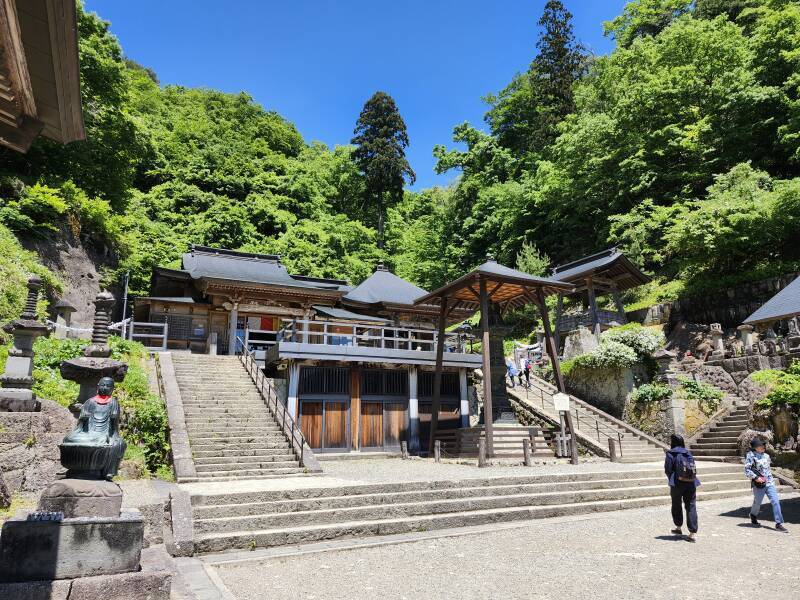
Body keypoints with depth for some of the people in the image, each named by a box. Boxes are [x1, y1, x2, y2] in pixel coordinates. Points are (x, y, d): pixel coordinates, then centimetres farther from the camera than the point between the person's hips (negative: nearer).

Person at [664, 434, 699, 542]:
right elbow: (694, 468, 8)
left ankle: (679, 527, 27)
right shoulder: (688, 453, 10)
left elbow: (668, 470, -7)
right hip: (691, 483, 4)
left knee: (676, 505, 16)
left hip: (678, 483, -3)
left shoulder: (671, 454, -4)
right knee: (691, 506, 3)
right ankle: (692, 533, -1)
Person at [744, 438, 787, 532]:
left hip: (770, 483, 5)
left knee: (775, 501, -7)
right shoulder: (750, 456, -9)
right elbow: (747, 470, -12)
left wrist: (770, 477, 20)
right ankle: (753, 516, 37)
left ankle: (779, 523, -4)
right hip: (758, 484, -5)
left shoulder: (766, 455, 11)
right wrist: (756, 478, -20)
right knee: (757, 503, 9)